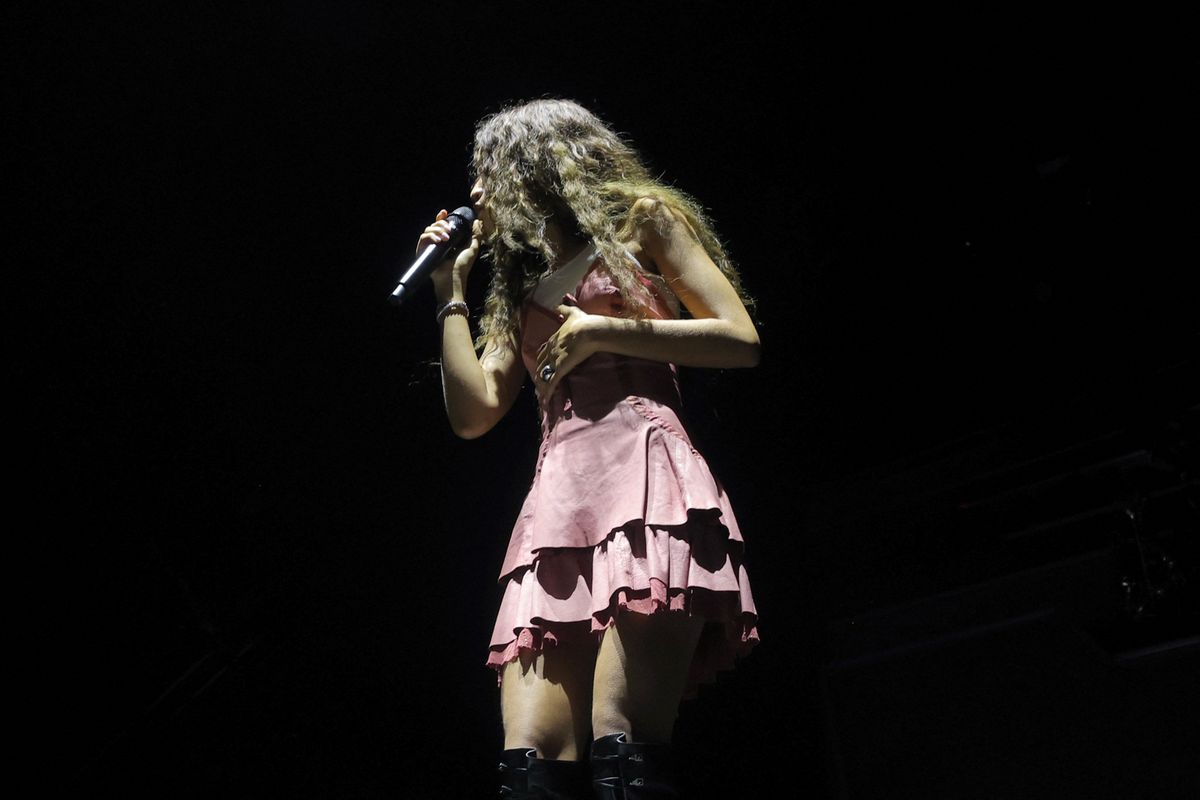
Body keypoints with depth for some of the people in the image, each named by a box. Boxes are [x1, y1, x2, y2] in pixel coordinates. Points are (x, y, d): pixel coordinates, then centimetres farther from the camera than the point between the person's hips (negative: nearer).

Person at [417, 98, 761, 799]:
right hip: (557, 500, 6)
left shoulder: (640, 220, 16)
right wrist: (452, 289, 23)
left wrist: (601, 331, 0)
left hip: (644, 469, -5)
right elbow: (474, 411, 18)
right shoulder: (519, 292, 31)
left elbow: (743, 340, 4)